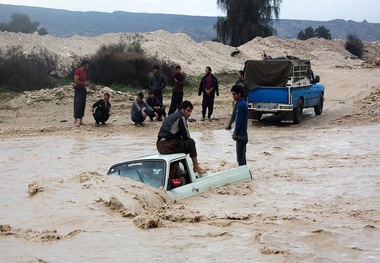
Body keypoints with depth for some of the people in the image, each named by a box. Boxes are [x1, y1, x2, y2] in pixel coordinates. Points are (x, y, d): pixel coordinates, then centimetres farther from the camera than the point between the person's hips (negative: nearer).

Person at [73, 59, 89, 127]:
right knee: (78, 105, -14)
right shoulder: (77, 71, -13)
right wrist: (84, 83, -15)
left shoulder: (85, 72, 14)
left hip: (83, 89, 9)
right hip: (78, 90, -9)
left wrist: (86, 83, 8)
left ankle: (80, 121, 10)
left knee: (83, 105, 7)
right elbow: (76, 81, -21)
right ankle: (75, 121, -17)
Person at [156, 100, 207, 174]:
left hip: (160, 146, 9)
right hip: (168, 146, -9)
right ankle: (196, 167, 7)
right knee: (191, 142, 1)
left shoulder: (172, 116, 21)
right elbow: (186, 136, -6)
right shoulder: (181, 118, -8)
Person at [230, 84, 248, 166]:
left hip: (241, 135, -10)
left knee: (240, 158, -4)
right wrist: (235, 132, 13)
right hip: (242, 134, 10)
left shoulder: (241, 105, -19)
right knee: (242, 156, 16)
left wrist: (235, 133, -9)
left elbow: (239, 121, -18)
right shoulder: (243, 103, 11)